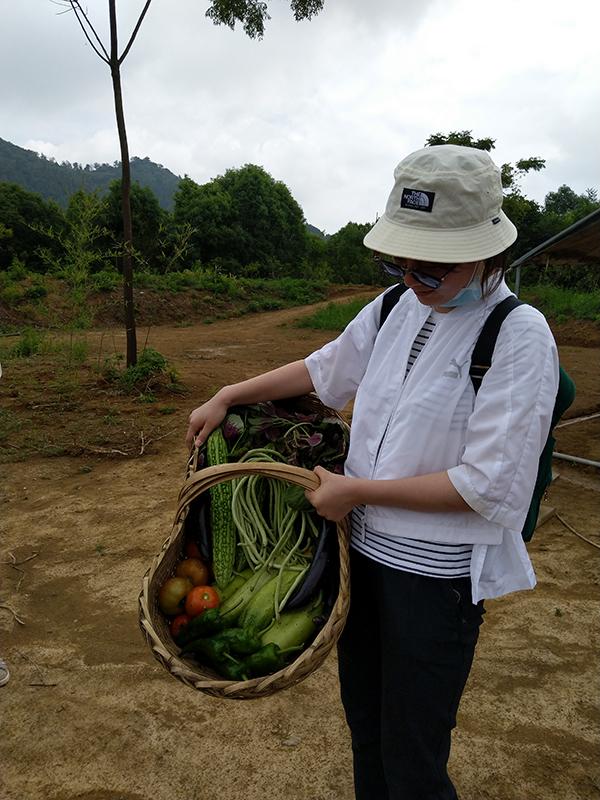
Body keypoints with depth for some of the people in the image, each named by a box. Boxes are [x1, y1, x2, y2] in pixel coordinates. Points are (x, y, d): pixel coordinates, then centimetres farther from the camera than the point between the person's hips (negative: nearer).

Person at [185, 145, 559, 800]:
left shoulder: (519, 336, -17)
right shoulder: (395, 308, 1)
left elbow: (489, 486, -21)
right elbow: (324, 370, 16)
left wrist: (356, 490, -16)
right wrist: (227, 397, 14)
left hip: (438, 574, -6)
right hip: (363, 547, 6)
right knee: (364, 723, 24)